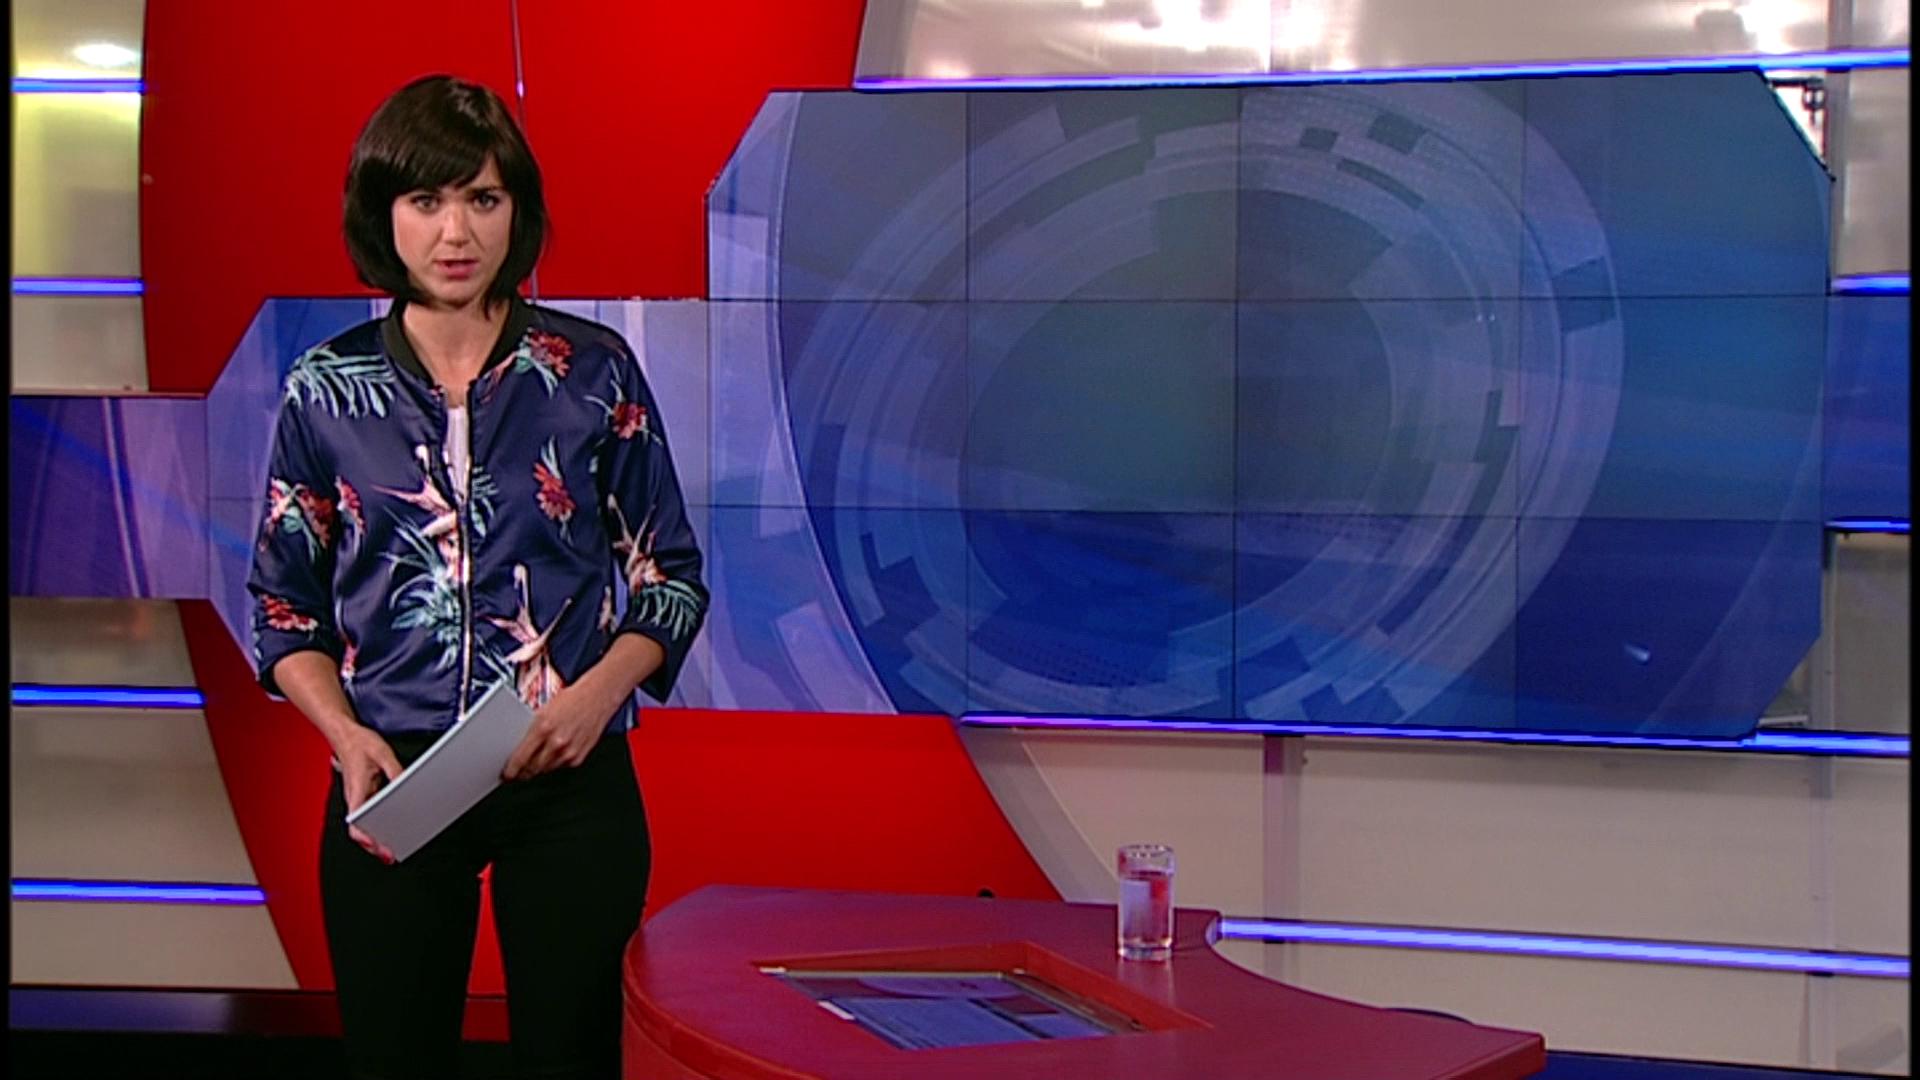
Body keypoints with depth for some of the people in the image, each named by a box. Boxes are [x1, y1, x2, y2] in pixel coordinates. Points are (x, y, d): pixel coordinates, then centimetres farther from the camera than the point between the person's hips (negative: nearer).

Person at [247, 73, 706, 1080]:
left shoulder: (594, 371, -2)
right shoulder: (327, 389, 1)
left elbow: (669, 576, 3)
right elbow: (284, 607, 6)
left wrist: (601, 689, -14)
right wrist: (349, 737, -10)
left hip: (570, 783, -1)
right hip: (393, 784, 1)